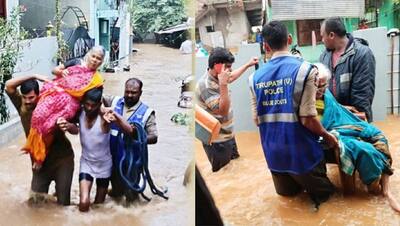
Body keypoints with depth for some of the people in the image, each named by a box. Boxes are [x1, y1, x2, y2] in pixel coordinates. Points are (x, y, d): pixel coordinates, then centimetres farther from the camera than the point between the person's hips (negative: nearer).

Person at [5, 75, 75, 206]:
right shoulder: (22, 106, -5)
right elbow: (9, 86, -19)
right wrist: (35, 76, -22)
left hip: (62, 158, -3)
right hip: (40, 160, 3)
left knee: (63, 202, 0)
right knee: (34, 201, 2)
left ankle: (60, 189, 33)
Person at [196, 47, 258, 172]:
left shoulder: (217, 78, 1)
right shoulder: (206, 85, -27)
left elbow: (231, 77, 26)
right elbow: (223, 111, -31)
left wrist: (248, 65, 28)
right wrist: (223, 85, -34)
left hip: (228, 136, 10)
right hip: (217, 142, -10)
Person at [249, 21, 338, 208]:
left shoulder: (255, 77, -2)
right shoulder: (303, 69, -16)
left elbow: (257, 120, 3)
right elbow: (308, 119, -18)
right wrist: (327, 136, 0)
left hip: (273, 151, 5)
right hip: (301, 150, -5)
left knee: (288, 193, 30)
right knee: (323, 192, 18)